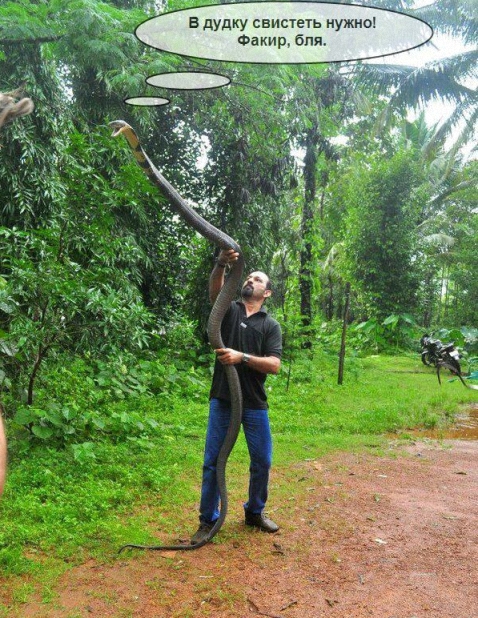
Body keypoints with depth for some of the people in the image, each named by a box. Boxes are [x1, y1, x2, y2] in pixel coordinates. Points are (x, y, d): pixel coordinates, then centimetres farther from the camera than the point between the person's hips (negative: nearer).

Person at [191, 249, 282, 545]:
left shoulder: (271, 325, 5)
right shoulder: (229, 309, 7)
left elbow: (274, 365, -8)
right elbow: (215, 289, -16)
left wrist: (242, 357, -20)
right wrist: (221, 264, -35)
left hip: (255, 403, 1)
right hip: (222, 400, -1)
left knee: (262, 462, 10)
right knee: (213, 461, 4)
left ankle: (255, 512, 33)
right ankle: (208, 520, 17)